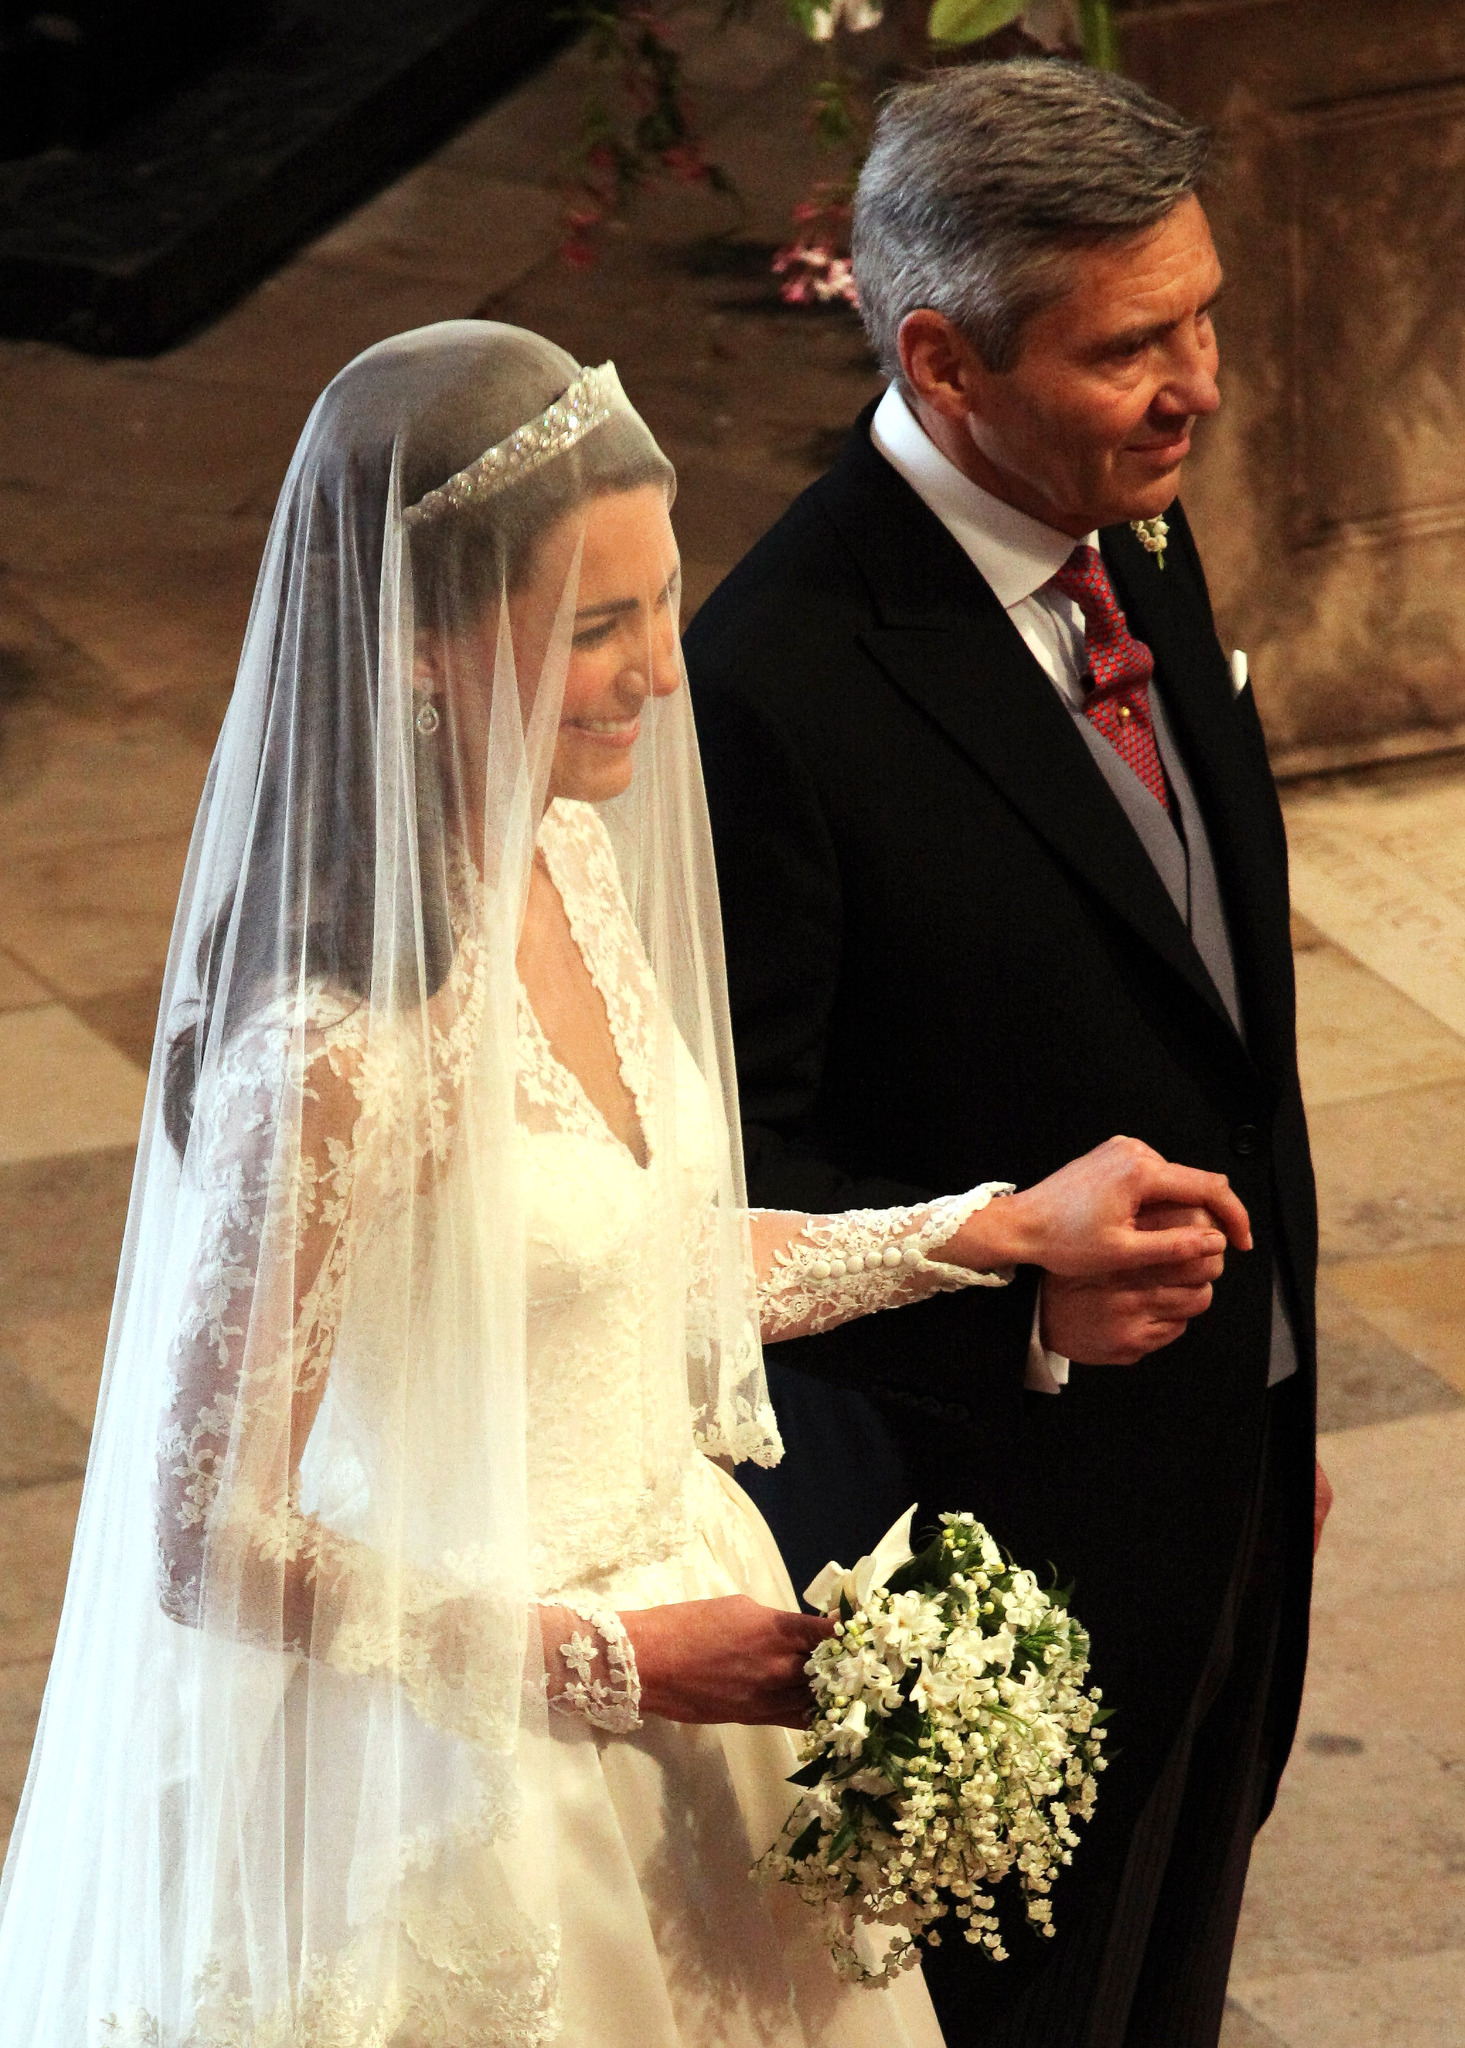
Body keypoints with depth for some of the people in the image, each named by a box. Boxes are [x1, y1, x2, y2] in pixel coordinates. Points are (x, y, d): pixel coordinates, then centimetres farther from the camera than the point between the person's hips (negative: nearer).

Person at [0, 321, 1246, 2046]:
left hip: (677, 1614, 8)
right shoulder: (339, 1051, -29)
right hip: (483, 1760, -8)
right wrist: (610, 1660, -18)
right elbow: (206, 1544, -23)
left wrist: (999, 1229, 9)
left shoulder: (571, 858, -4)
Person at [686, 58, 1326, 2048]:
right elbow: (721, 1167, -21)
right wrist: (1022, 1293, -35)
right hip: (986, 1528, -8)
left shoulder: (1139, 551, 2)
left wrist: (1271, 1404, 17)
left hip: (1220, 1488, 8)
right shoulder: (783, 685, -26)